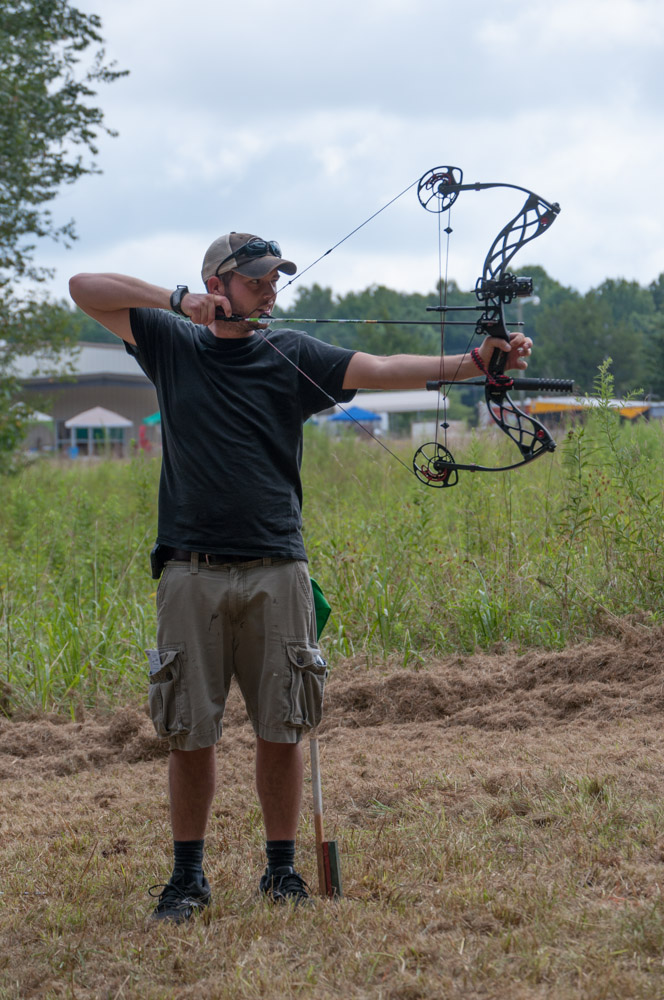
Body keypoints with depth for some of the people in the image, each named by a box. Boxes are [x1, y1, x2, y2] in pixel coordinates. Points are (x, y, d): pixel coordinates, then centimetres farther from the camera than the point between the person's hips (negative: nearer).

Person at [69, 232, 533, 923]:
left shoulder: (293, 356, 8)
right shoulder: (173, 345, 9)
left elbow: (383, 370, -4)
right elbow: (86, 289, 6)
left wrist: (474, 362, -18)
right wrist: (179, 300, -5)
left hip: (277, 572, 1)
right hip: (193, 574, -1)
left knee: (281, 729, 3)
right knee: (189, 733, 3)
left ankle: (282, 868, 17)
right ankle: (187, 875, 16)